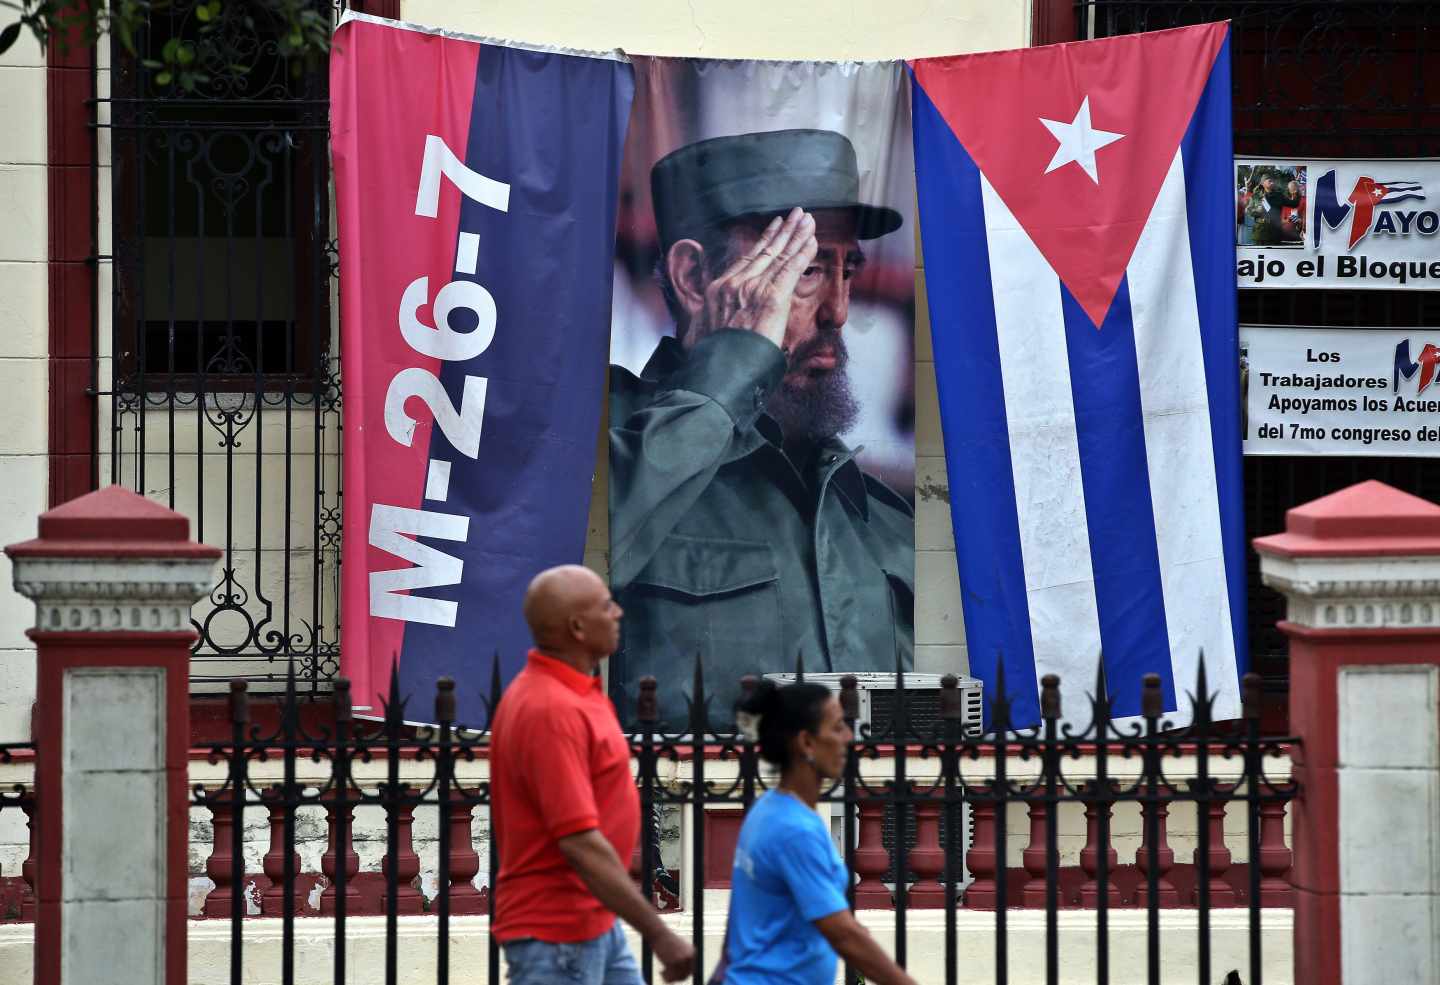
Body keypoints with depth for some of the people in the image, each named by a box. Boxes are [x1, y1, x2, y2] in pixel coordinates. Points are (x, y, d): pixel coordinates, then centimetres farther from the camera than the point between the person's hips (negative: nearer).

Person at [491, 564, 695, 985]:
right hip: (555, 934, -10)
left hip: (594, 924, 10)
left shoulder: (568, 693, 10)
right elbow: (580, 843, -27)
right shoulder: (552, 711, -23)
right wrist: (658, 934, -25)